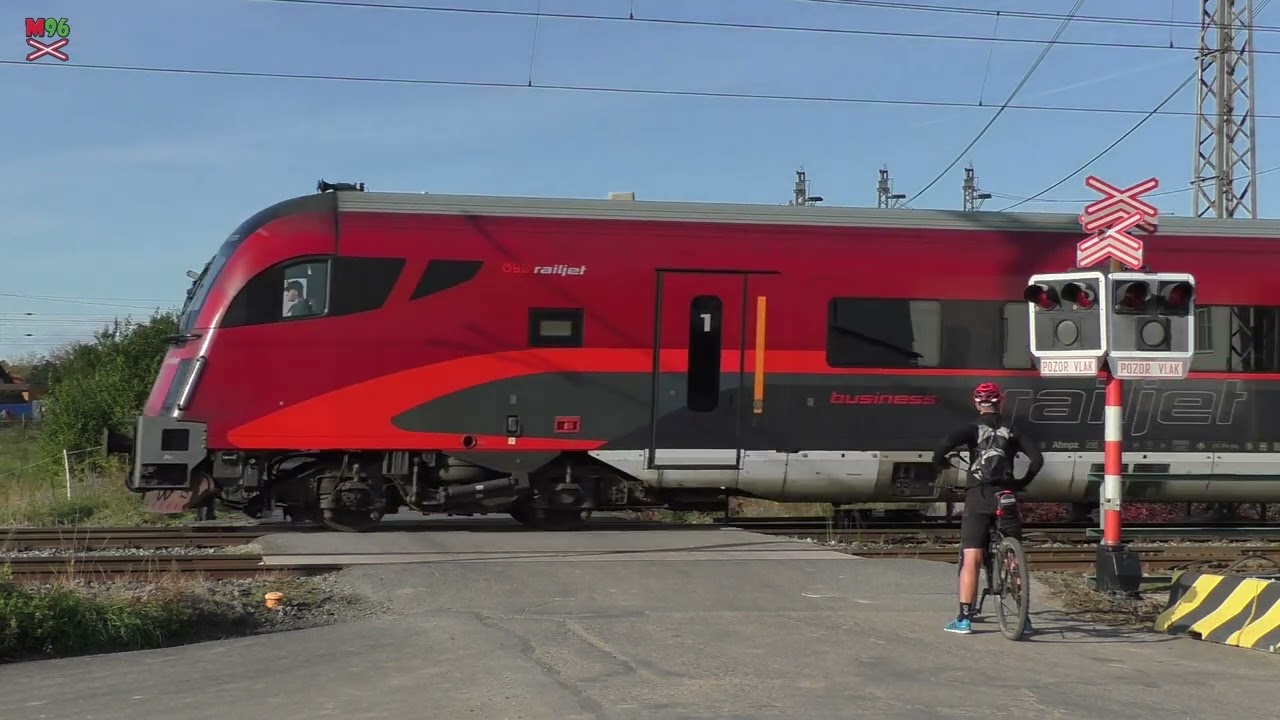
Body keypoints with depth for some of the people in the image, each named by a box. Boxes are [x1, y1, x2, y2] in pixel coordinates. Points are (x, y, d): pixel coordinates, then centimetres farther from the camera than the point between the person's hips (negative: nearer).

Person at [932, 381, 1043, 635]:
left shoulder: (973, 429, 1)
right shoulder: (1012, 433, 10)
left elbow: (947, 442, -19)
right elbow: (1037, 459, -1)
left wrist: (938, 462, 1)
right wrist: (1022, 483, 14)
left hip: (978, 497, -3)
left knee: (970, 559, -2)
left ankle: (964, 619, -6)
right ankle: (1024, 617, 10)